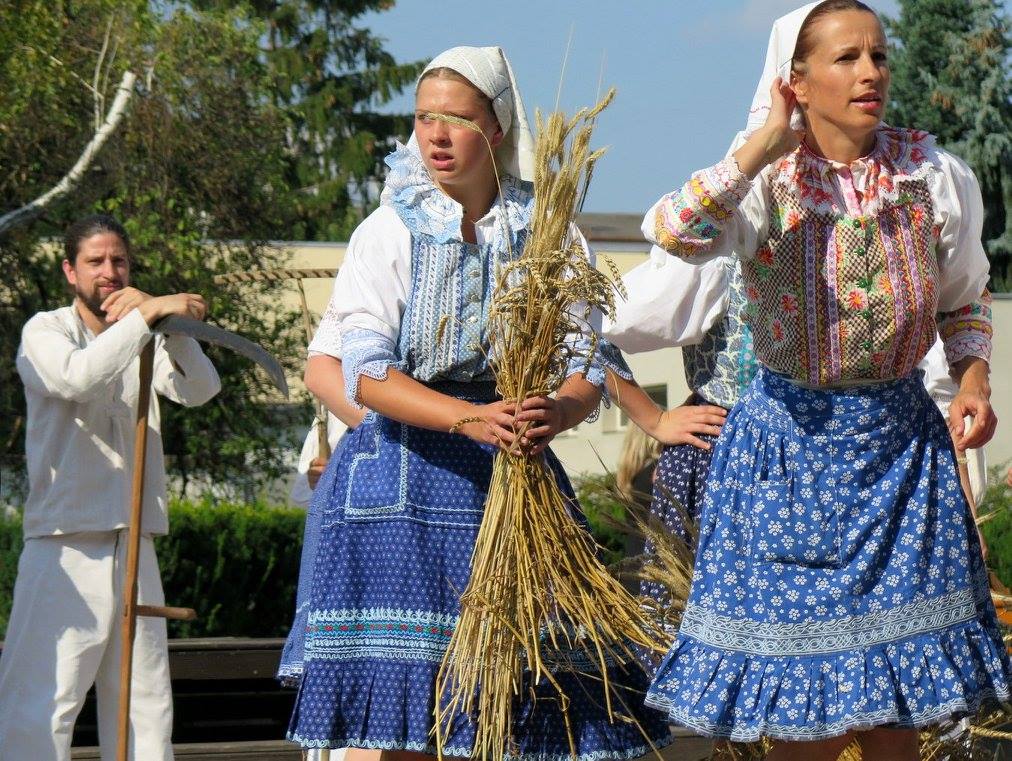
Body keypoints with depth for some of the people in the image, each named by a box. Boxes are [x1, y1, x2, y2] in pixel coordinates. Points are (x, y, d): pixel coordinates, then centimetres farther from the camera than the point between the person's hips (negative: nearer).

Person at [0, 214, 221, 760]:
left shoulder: (141, 341, 16)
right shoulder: (45, 332, 1)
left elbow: (199, 390, -2)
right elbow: (78, 377, -22)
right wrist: (149, 314, -23)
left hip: (135, 547, 6)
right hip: (66, 547, -6)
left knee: (144, 701, 8)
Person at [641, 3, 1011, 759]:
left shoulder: (935, 175, -1)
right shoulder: (766, 181, -9)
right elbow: (674, 232, -30)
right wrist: (767, 145, -22)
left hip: (901, 440, 2)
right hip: (791, 440, -2)